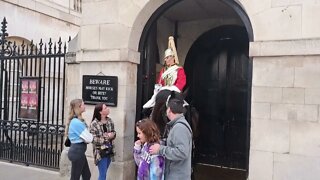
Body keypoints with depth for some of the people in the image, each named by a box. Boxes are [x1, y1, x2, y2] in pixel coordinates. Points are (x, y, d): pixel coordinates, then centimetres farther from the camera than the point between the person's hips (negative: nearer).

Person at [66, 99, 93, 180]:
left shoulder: (78, 121, 9)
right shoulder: (77, 122, -20)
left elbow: (84, 136, 12)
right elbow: (88, 139, -17)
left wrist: (90, 135, -5)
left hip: (78, 151, 10)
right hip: (77, 151, -10)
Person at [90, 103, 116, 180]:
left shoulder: (109, 121, 3)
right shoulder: (94, 124, -15)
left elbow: (113, 133, 11)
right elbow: (94, 139, -18)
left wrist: (112, 135, -11)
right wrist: (106, 137, -21)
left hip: (109, 150, 6)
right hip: (100, 152, -6)